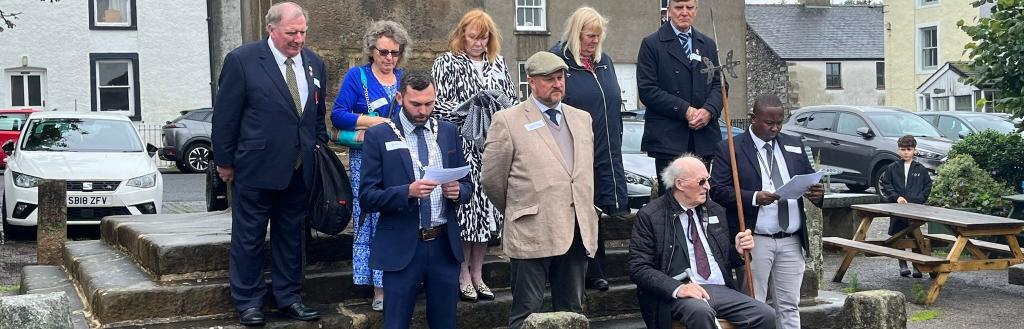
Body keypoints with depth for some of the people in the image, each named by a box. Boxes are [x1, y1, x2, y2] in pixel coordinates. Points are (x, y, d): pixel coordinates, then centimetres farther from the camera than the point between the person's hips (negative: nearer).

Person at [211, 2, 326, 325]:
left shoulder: (315, 64, 7)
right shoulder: (242, 60, -9)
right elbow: (225, 115, -7)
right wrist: (224, 162, -5)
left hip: (300, 170, 5)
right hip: (255, 168, -5)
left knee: (292, 236, 13)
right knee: (249, 238, 6)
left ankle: (288, 298, 25)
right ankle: (248, 302, 18)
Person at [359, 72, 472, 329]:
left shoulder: (448, 132, 8)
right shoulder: (379, 136, -3)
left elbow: (467, 185, 13)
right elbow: (367, 198, -7)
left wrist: (458, 191, -10)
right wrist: (408, 192, -22)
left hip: (444, 246, 3)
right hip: (402, 248, -3)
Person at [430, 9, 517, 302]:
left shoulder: (498, 63, 14)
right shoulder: (447, 63, 1)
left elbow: (511, 99, 17)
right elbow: (438, 105, -4)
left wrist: (500, 113, -3)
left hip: (493, 147, 4)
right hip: (462, 148, -4)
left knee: (487, 207, 6)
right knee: (465, 207, -5)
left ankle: (477, 274, 17)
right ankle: (463, 276, 7)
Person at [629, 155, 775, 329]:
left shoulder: (715, 210, 17)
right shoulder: (649, 216, 0)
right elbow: (638, 268, -7)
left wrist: (738, 250, 4)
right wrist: (677, 288, -21)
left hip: (721, 289, 5)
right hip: (683, 293, -5)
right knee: (700, 311, -38)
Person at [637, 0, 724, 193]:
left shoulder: (708, 45, 17)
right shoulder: (652, 44, 0)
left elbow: (717, 85, 13)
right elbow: (647, 90, -8)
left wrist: (709, 110, -8)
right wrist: (685, 110, -14)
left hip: (703, 139, 4)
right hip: (668, 138, -4)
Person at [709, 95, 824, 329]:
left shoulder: (794, 145, 14)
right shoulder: (730, 149, -2)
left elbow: (809, 179, 17)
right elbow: (718, 190, -9)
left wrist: (816, 192, -7)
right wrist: (754, 198, -22)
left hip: (791, 241, 5)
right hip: (755, 241, -5)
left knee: (789, 306, 9)